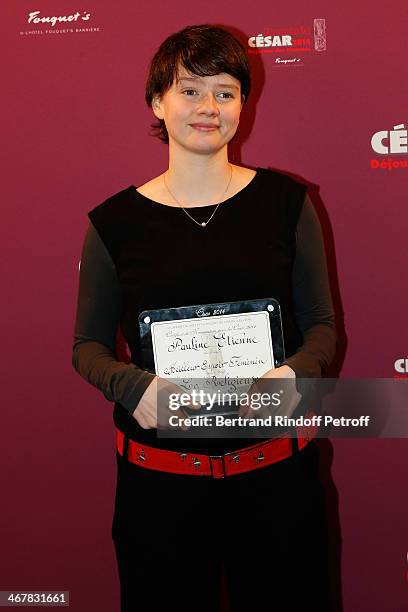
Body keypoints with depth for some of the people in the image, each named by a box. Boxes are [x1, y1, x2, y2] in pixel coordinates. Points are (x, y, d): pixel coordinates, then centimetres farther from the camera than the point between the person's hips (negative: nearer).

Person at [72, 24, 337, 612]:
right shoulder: (115, 222, -1)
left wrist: (296, 372, -16)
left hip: (277, 470, 1)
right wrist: (133, 387, -16)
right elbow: (88, 345, 5)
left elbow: (321, 322, 5)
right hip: (157, 476, 0)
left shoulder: (285, 200, 0)